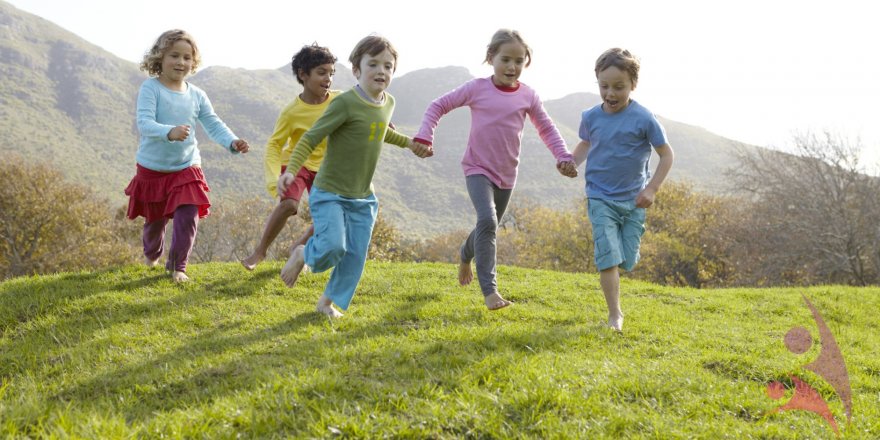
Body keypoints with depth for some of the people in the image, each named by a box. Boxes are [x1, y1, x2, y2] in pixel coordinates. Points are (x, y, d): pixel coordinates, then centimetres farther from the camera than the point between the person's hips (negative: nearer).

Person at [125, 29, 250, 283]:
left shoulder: (196, 96, 0)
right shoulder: (150, 89, -15)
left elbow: (214, 125, -5)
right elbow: (144, 123, -28)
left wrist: (233, 142, -25)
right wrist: (170, 132, -47)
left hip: (187, 168, 2)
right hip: (153, 169, -2)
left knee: (188, 218, -10)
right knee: (155, 221, 15)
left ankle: (177, 266, 10)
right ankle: (152, 255, 46)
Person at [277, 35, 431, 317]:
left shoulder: (388, 103, 4)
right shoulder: (345, 103, -19)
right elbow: (310, 138, -19)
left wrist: (409, 143, 30)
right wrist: (291, 170, -31)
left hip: (362, 198, 6)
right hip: (329, 193, -6)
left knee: (356, 256, 4)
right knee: (333, 246, -22)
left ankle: (328, 301, 24)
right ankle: (302, 255, 12)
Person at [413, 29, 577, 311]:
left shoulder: (528, 96, -3)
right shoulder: (476, 89, -10)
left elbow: (547, 129, 8)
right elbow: (437, 107, -3)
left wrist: (563, 157, -6)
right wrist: (424, 138, -15)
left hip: (506, 174, 4)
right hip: (478, 169, -4)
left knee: (489, 228, 18)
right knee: (487, 221, -25)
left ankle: (465, 255, 52)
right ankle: (489, 290, -23)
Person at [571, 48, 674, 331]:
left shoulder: (643, 118, -11)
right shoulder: (590, 117, -2)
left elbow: (666, 154, -3)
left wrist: (652, 188, -11)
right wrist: (571, 162, -1)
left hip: (633, 200, 0)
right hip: (600, 198, 0)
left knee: (627, 260, 6)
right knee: (608, 257, -12)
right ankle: (615, 314, -4)